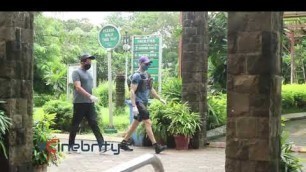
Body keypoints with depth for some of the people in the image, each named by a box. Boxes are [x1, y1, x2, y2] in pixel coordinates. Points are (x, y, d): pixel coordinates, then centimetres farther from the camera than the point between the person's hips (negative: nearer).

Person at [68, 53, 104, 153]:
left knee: (94, 123, 2)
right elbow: (78, 87, -19)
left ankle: (101, 145, -2)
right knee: (75, 125, 1)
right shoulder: (76, 72, -7)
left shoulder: (88, 73, 17)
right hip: (80, 103, -7)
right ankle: (71, 147, 10)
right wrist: (90, 96, -27)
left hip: (90, 103, 7)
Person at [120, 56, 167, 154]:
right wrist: (134, 106, -24)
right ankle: (156, 146, -11)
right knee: (148, 123, -11)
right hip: (138, 102, -9)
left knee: (135, 124, 13)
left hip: (144, 103, 9)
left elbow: (151, 89, 25)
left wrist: (160, 99, 20)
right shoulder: (136, 76, -12)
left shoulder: (147, 75, 15)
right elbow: (132, 91, -17)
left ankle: (123, 143, 22)